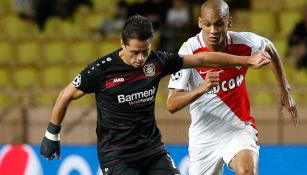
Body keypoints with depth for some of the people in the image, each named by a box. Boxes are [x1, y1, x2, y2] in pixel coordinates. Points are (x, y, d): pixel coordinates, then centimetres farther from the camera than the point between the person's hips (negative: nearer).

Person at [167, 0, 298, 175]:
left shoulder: (244, 42, -12)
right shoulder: (189, 51, -17)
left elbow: (269, 47, 15)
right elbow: (172, 105, -22)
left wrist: (285, 90, 15)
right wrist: (202, 88, -39)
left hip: (239, 128, -1)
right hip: (204, 137, 1)